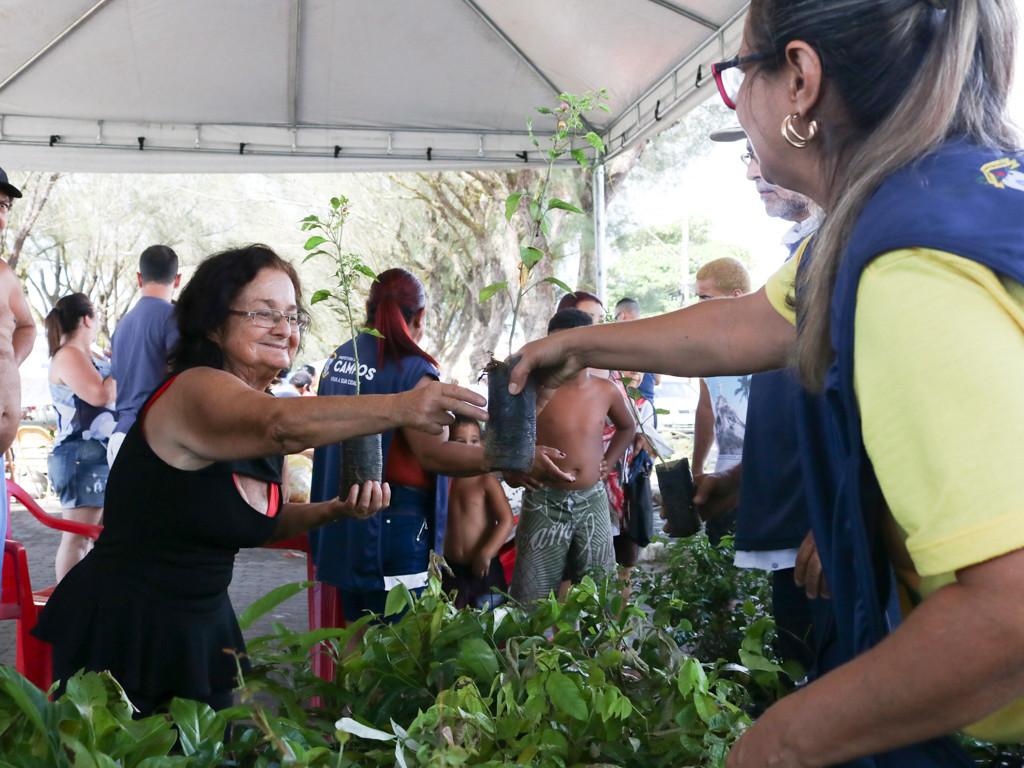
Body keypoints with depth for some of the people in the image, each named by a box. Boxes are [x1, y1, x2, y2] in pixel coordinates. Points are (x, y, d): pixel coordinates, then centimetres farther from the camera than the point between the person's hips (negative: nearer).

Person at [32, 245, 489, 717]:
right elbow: (282, 425, -43)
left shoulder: (259, 404, 4)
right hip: (123, 630, -8)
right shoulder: (196, 389, -21)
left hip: (201, 626, 8)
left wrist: (333, 511, -5)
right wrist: (400, 408, -54)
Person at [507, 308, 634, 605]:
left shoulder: (607, 391, 3)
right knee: (535, 598, -1)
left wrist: (608, 461, 10)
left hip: (593, 502, 3)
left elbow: (627, 427, 22)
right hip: (545, 504, -3)